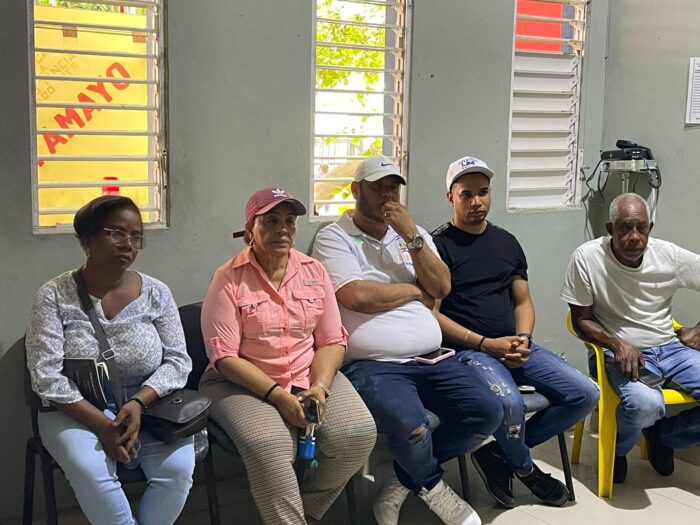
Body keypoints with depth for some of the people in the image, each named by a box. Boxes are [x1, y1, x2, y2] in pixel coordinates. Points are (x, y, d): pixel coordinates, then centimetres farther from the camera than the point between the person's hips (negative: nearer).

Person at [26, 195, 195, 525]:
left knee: (178, 467, -25)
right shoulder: (54, 296, -6)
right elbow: (46, 377, -11)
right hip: (76, 411, -2)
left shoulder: (156, 294, 0)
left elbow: (177, 361, 0)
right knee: (90, 472, -33)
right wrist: (101, 425, -21)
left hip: (147, 407, 2)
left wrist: (138, 403, -18)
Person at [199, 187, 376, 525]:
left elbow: (332, 342, 5)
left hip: (308, 377, 4)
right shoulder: (228, 279, -8)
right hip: (242, 383, -4)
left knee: (358, 433, -19)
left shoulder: (314, 272, 5)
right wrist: (277, 395, -20)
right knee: (268, 445, -33)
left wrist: (320, 386, -14)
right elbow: (224, 357, -13)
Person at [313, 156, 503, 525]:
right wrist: (416, 290, 0)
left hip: (430, 359, 6)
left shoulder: (414, 234, 19)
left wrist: (411, 236, -5)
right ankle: (433, 486, 2)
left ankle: (406, 480, 2)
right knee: (411, 426, -34)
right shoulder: (333, 238, 1)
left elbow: (441, 287, 6)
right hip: (372, 365, -6)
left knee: (488, 412, -13)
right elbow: (358, 296, -15)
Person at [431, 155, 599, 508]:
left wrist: (523, 340, -4)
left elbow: (523, 301, 18)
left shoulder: (507, 242, 16)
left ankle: (500, 453, 1)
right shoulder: (439, 245, -2)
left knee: (584, 394, -10)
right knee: (509, 403, -34)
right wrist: (485, 344, -15)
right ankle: (525, 470, 1)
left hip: (516, 346, 6)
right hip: (468, 349, -6)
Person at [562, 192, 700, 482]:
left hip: (671, 347, 4)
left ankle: (662, 435, 12)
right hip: (622, 352, -4)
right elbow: (581, 320, -5)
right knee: (645, 404, -36)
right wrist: (617, 344, -21)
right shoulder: (587, 258, -12)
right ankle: (618, 448, 2)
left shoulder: (670, 255, -4)